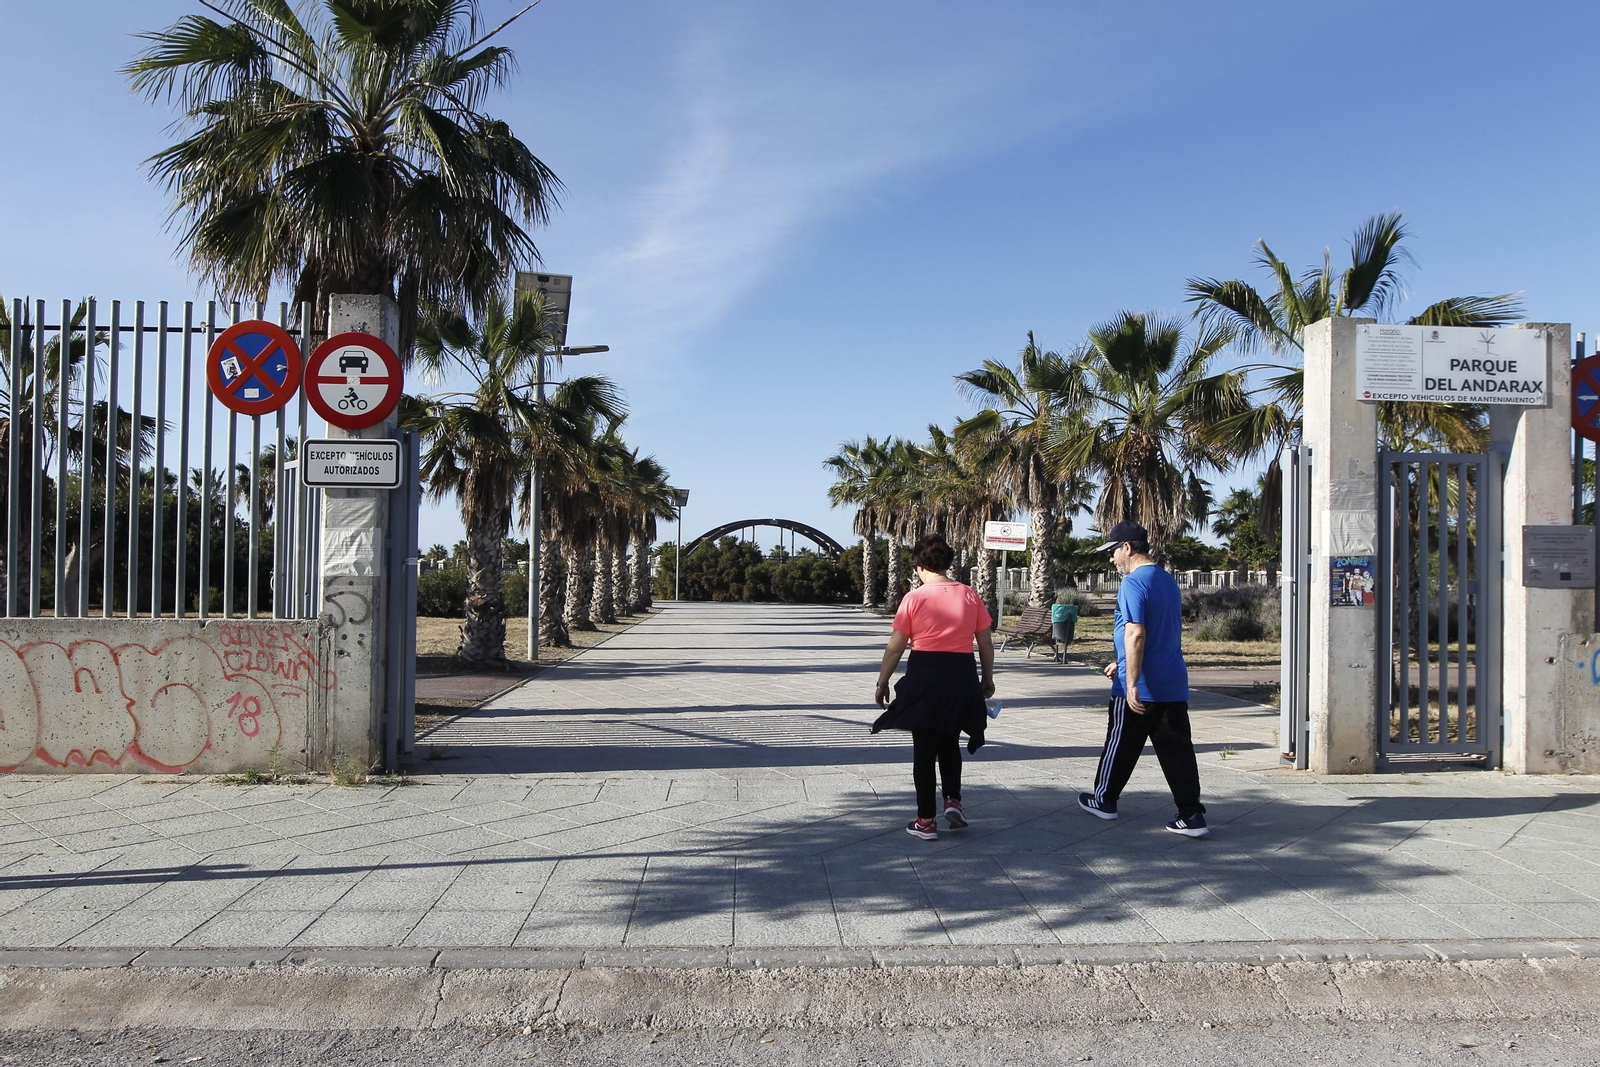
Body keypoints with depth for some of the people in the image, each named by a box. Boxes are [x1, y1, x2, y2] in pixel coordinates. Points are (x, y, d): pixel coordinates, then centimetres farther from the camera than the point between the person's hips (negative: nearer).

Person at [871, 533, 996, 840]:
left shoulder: (914, 598, -7)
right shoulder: (970, 595, 1)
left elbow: (895, 647, -5)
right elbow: (986, 643, 5)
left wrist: (882, 683, 5)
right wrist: (988, 678, 19)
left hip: (924, 675, -3)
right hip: (961, 675, 3)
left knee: (924, 749, 8)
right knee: (949, 743, 24)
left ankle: (926, 821, 13)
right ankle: (953, 800, 8)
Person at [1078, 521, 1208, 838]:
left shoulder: (1133, 584, -15)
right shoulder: (1168, 581, 14)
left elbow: (1135, 636, -23)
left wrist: (1131, 684, -22)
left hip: (1139, 688, -7)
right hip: (1173, 685, 7)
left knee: (1121, 746, 9)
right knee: (1177, 750, 5)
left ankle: (1104, 801, 24)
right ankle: (1191, 815, 3)